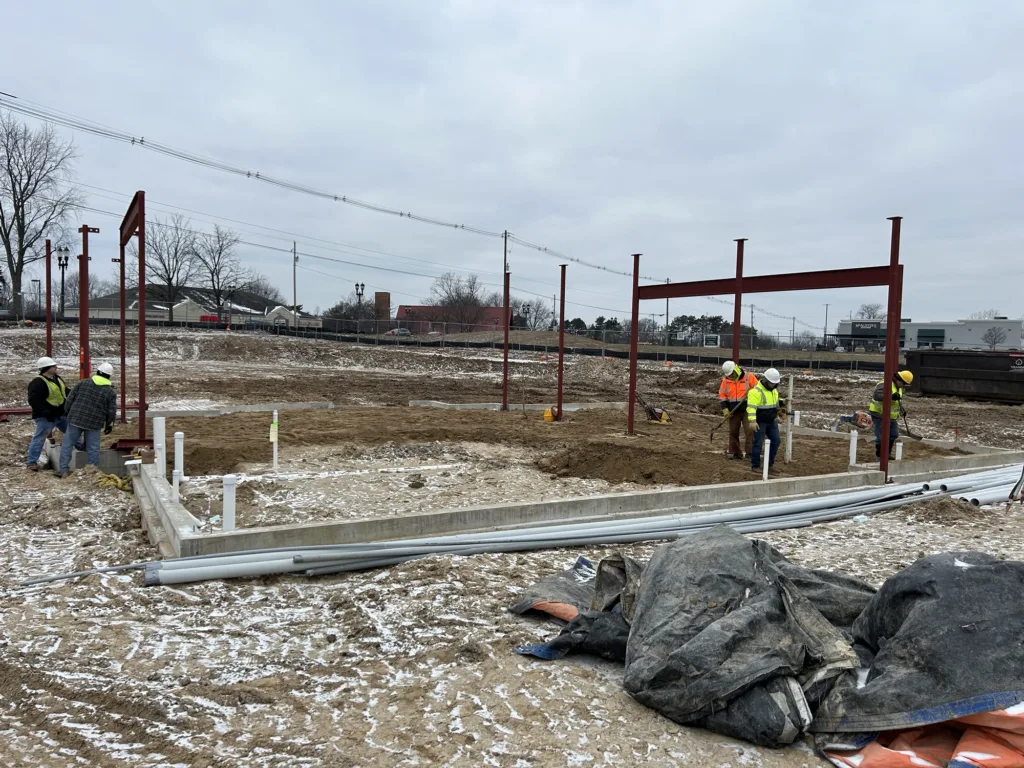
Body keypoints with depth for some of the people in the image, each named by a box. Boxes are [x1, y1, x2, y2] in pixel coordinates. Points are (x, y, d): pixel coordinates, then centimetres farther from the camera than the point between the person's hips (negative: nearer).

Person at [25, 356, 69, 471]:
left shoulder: (57, 379, 9)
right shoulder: (38, 383, -20)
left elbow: (66, 392, 23)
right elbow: (34, 400, -27)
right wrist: (45, 412, -32)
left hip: (61, 414, 8)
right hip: (46, 417, -8)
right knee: (39, 438, -1)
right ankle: (31, 461, 8)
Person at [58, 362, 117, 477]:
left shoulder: (82, 383, 1)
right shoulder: (110, 392, -2)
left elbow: (70, 399, 3)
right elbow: (112, 412, -1)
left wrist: (69, 412, 18)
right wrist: (109, 425, 14)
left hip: (75, 419, 1)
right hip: (94, 424, -1)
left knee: (67, 443, 10)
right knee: (93, 448, 6)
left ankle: (64, 469, 9)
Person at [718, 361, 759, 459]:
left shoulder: (749, 377, -8)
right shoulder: (726, 380, 1)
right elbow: (722, 395, 6)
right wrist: (725, 409, -2)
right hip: (733, 411, 3)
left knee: (749, 430, -9)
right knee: (733, 432, 9)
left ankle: (750, 451, -2)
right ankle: (734, 452, 21)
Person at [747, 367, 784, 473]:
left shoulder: (774, 390, 9)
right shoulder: (756, 391, -20)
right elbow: (751, 407, -27)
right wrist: (752, 421, -34)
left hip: (771, 421, 8)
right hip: (760, 422, -8)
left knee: (776, 441, 9)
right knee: (758, 444, -2)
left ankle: (769, 463, 22)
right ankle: (755, 465, 9)